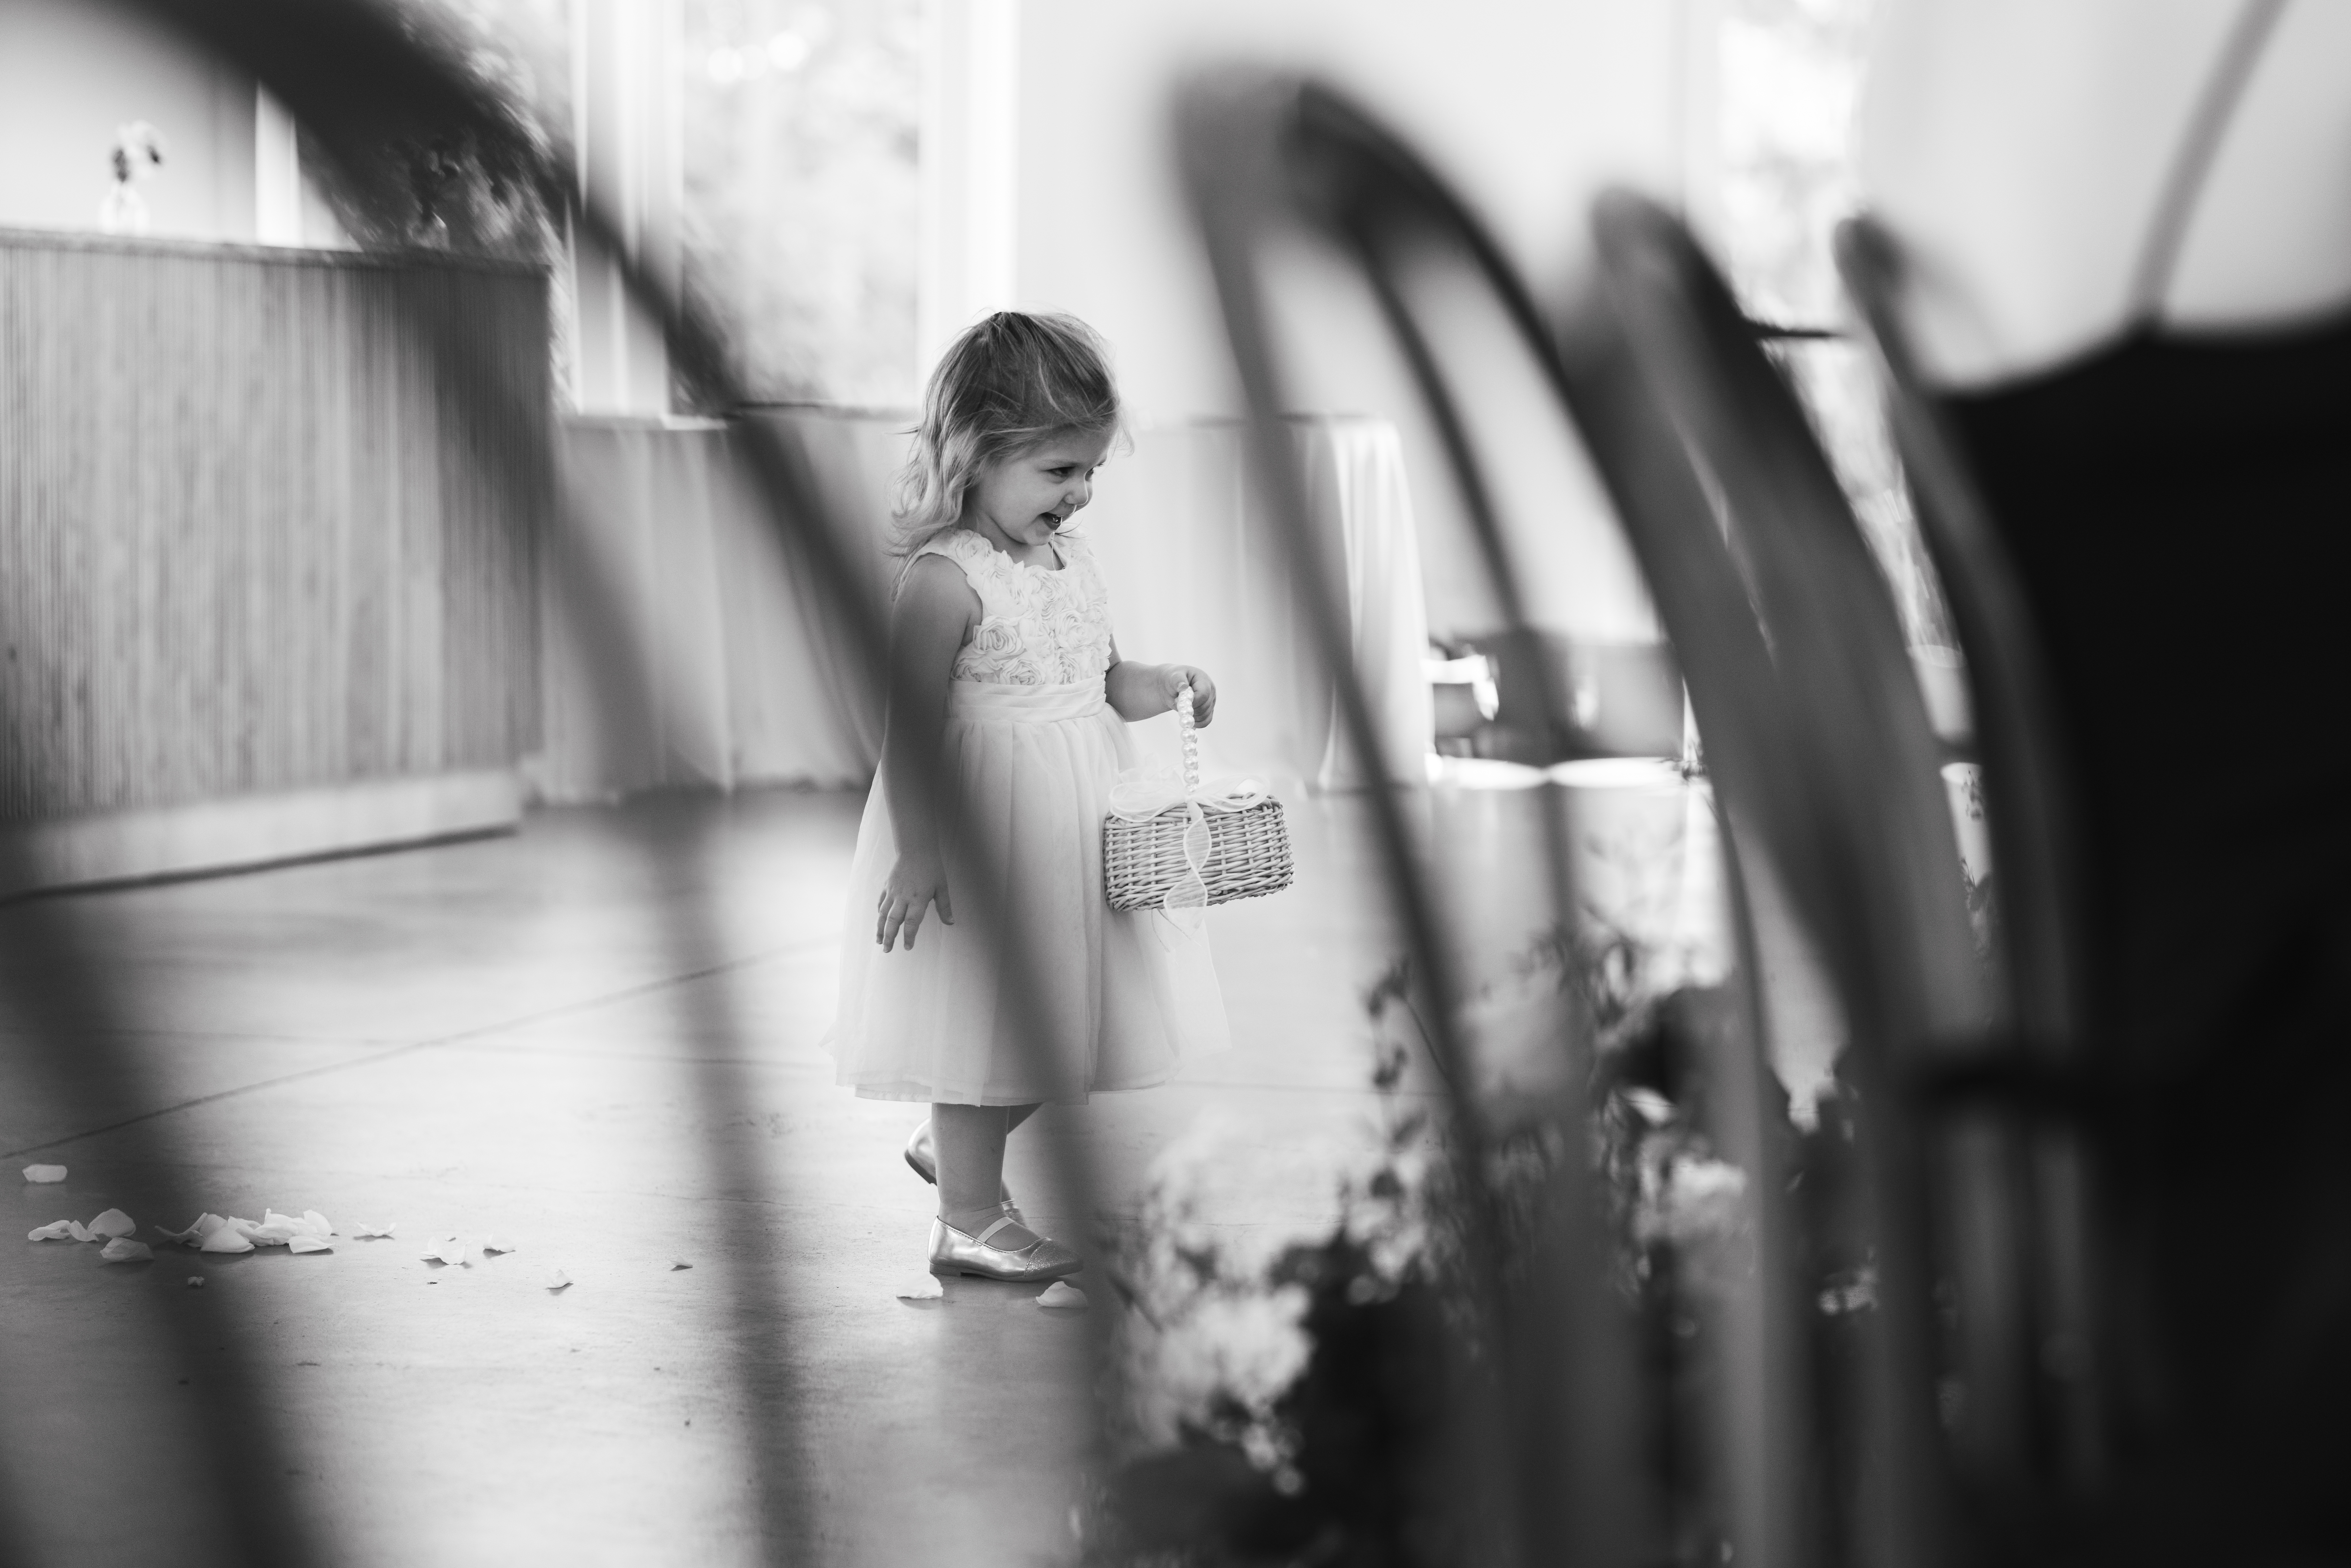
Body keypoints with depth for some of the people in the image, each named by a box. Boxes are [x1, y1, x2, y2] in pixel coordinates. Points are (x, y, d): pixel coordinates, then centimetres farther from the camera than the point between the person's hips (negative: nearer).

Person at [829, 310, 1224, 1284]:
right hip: (987, 832, -8)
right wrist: (918, 849, -23)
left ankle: (954, 1145, 38)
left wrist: (1167, 687, -4)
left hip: (1072, 828, 8)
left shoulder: (1072, 563, 8)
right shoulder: (946, 578, -18)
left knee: (1047, 1014, 16)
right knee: (986, 1018, 1)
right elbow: (914, 723, -20)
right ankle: (969, 1220, 13)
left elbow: (1105, 684, 17)